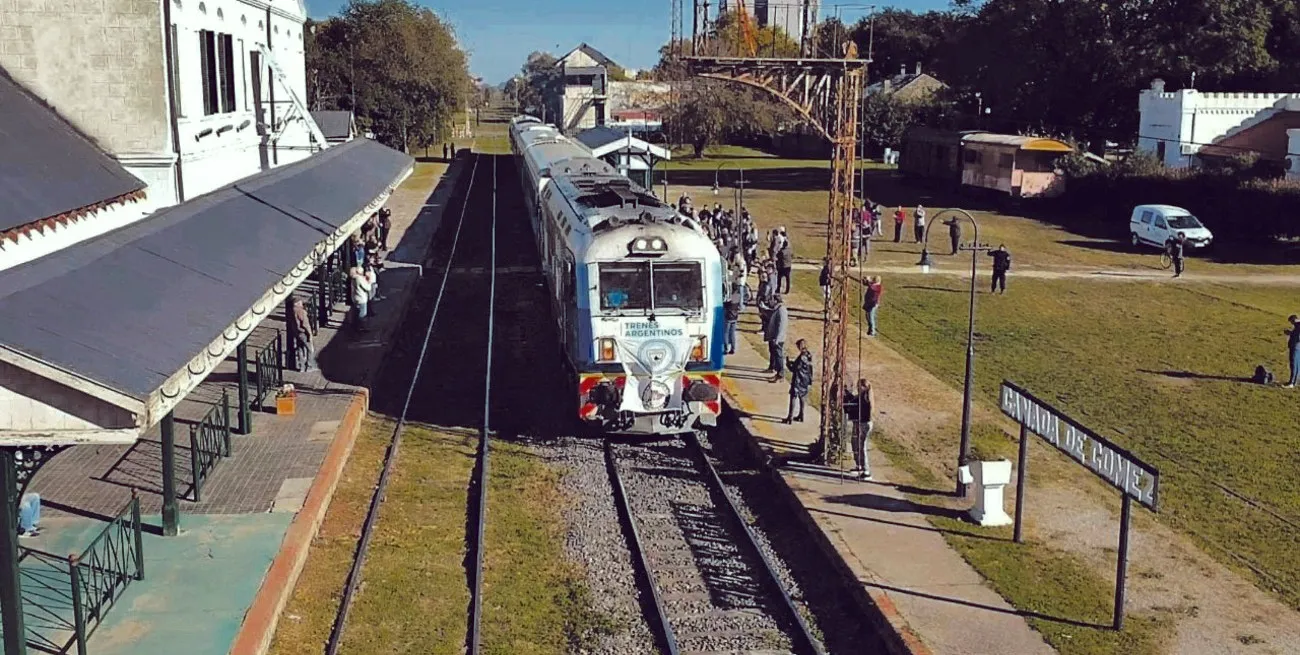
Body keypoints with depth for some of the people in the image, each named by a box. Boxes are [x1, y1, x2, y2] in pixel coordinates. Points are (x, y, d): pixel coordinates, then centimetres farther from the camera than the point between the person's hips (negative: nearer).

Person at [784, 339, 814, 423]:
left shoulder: (801, 357, -24)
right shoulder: (809, 355, 2)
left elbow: (794, 369, -21)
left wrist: (788, 364, -4)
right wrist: (792, 362, 14)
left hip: (798, 381, -8)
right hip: (806, 380, 9)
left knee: (793, 397, -3)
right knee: (802, 397, 19)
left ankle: (790, 418, -2)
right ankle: (801, 416, 28)